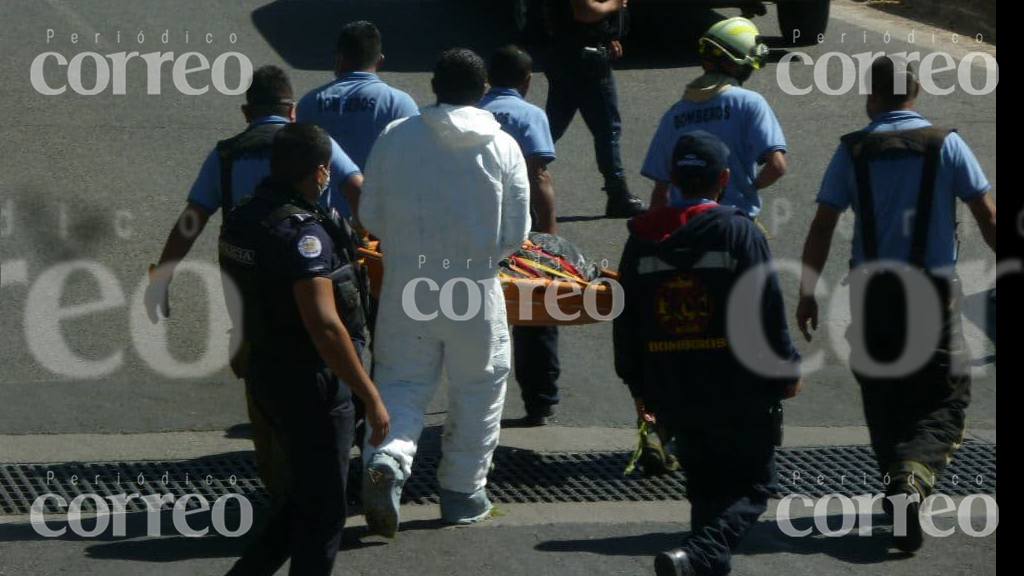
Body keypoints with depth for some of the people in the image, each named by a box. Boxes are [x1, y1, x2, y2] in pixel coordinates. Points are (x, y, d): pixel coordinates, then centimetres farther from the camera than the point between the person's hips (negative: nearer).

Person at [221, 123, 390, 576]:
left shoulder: (243, 217, 5)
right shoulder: (303, 233, -24)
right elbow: (324, 326, -29)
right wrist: (371, 397, -24)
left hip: (265, 369, 9)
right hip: (309, 382, -9)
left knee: (306, 494, 21)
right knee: (323, 509, 4)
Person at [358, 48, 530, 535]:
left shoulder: (394, 137, -4)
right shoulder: (503, 147, -6)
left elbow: (370, 216, 2)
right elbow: (515, 234, -3)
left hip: (407, 289, 1)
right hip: (474, 293, -1)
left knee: (402, 383, 10)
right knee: (477, 389, 15)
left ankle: (387, 459, -17)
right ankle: (463, 493, 21)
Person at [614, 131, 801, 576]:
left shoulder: (643, 239, 5)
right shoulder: (739, 233, -9)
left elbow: (625, 321, 9)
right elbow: (768, 311, -10)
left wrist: (638, 385, 19)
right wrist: (788, 369, 3)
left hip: (672, 392, 5)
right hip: (737, 391, -5)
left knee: (704, 483, 20)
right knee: (751, 484, 2)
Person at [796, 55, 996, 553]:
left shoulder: (853, 151, 0)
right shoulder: (945, 144, -2)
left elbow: (823, 226, -2)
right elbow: (987, 215, -1)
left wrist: (807, 292, 4)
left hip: (871, 292, 1)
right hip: (934, 290, -1)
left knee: (883, 399, 16)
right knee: (942, 403, 0)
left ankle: (898, 486, 18)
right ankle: (913, 479, -24)